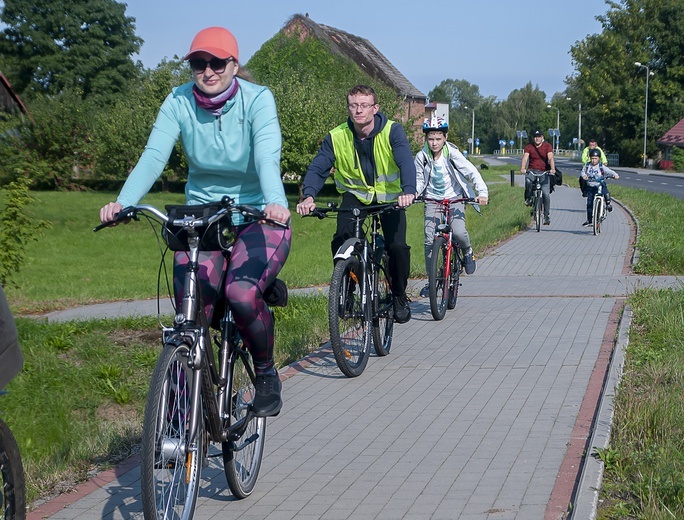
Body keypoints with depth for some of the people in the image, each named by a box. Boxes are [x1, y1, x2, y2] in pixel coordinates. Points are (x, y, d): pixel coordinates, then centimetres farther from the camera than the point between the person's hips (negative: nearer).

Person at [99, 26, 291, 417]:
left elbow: (267, 155, -28)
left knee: (242, 293, -27)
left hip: (258, 215, -3)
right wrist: (123, 202, -37)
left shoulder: (257, 99, -14)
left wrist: (275, 202, -49)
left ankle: (267, 373, 2)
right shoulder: (179, 102, -7)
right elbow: (154, 156, -19)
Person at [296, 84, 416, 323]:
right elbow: (317, 168, -20)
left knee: (398, 246, -18)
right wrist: (308, 196, -41)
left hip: (389, 196, -1)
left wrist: (408, 191, -54)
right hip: (355, 194, 1)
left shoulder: (392, 131, -20)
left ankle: (399, 295, 8)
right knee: (341, 241, -24)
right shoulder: (337, 137, -14)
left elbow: (406, 162, -33)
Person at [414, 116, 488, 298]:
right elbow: (419, 180, 1)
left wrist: (482, 192, -31)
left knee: (459, 232, -25)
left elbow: (471, 172, -18)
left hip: (454, 198, -2)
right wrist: (414, 192, -20)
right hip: (432, 200, 2)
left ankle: (467, 252, 12)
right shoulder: (421, 156, -9)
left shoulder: (452, 153, -16)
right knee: (429, 240, -10)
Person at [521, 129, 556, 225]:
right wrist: (523, 168, -37)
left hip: (544, 172, 0)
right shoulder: (528, 147, -2)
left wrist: (552, 169, -35)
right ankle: (528, 198, -7)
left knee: (546, 194, -10)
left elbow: (550, 158, -16)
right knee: (528, 181, -35)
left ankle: (546, 215, 3)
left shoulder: (547, 146, -3)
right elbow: (525, 158, -17)